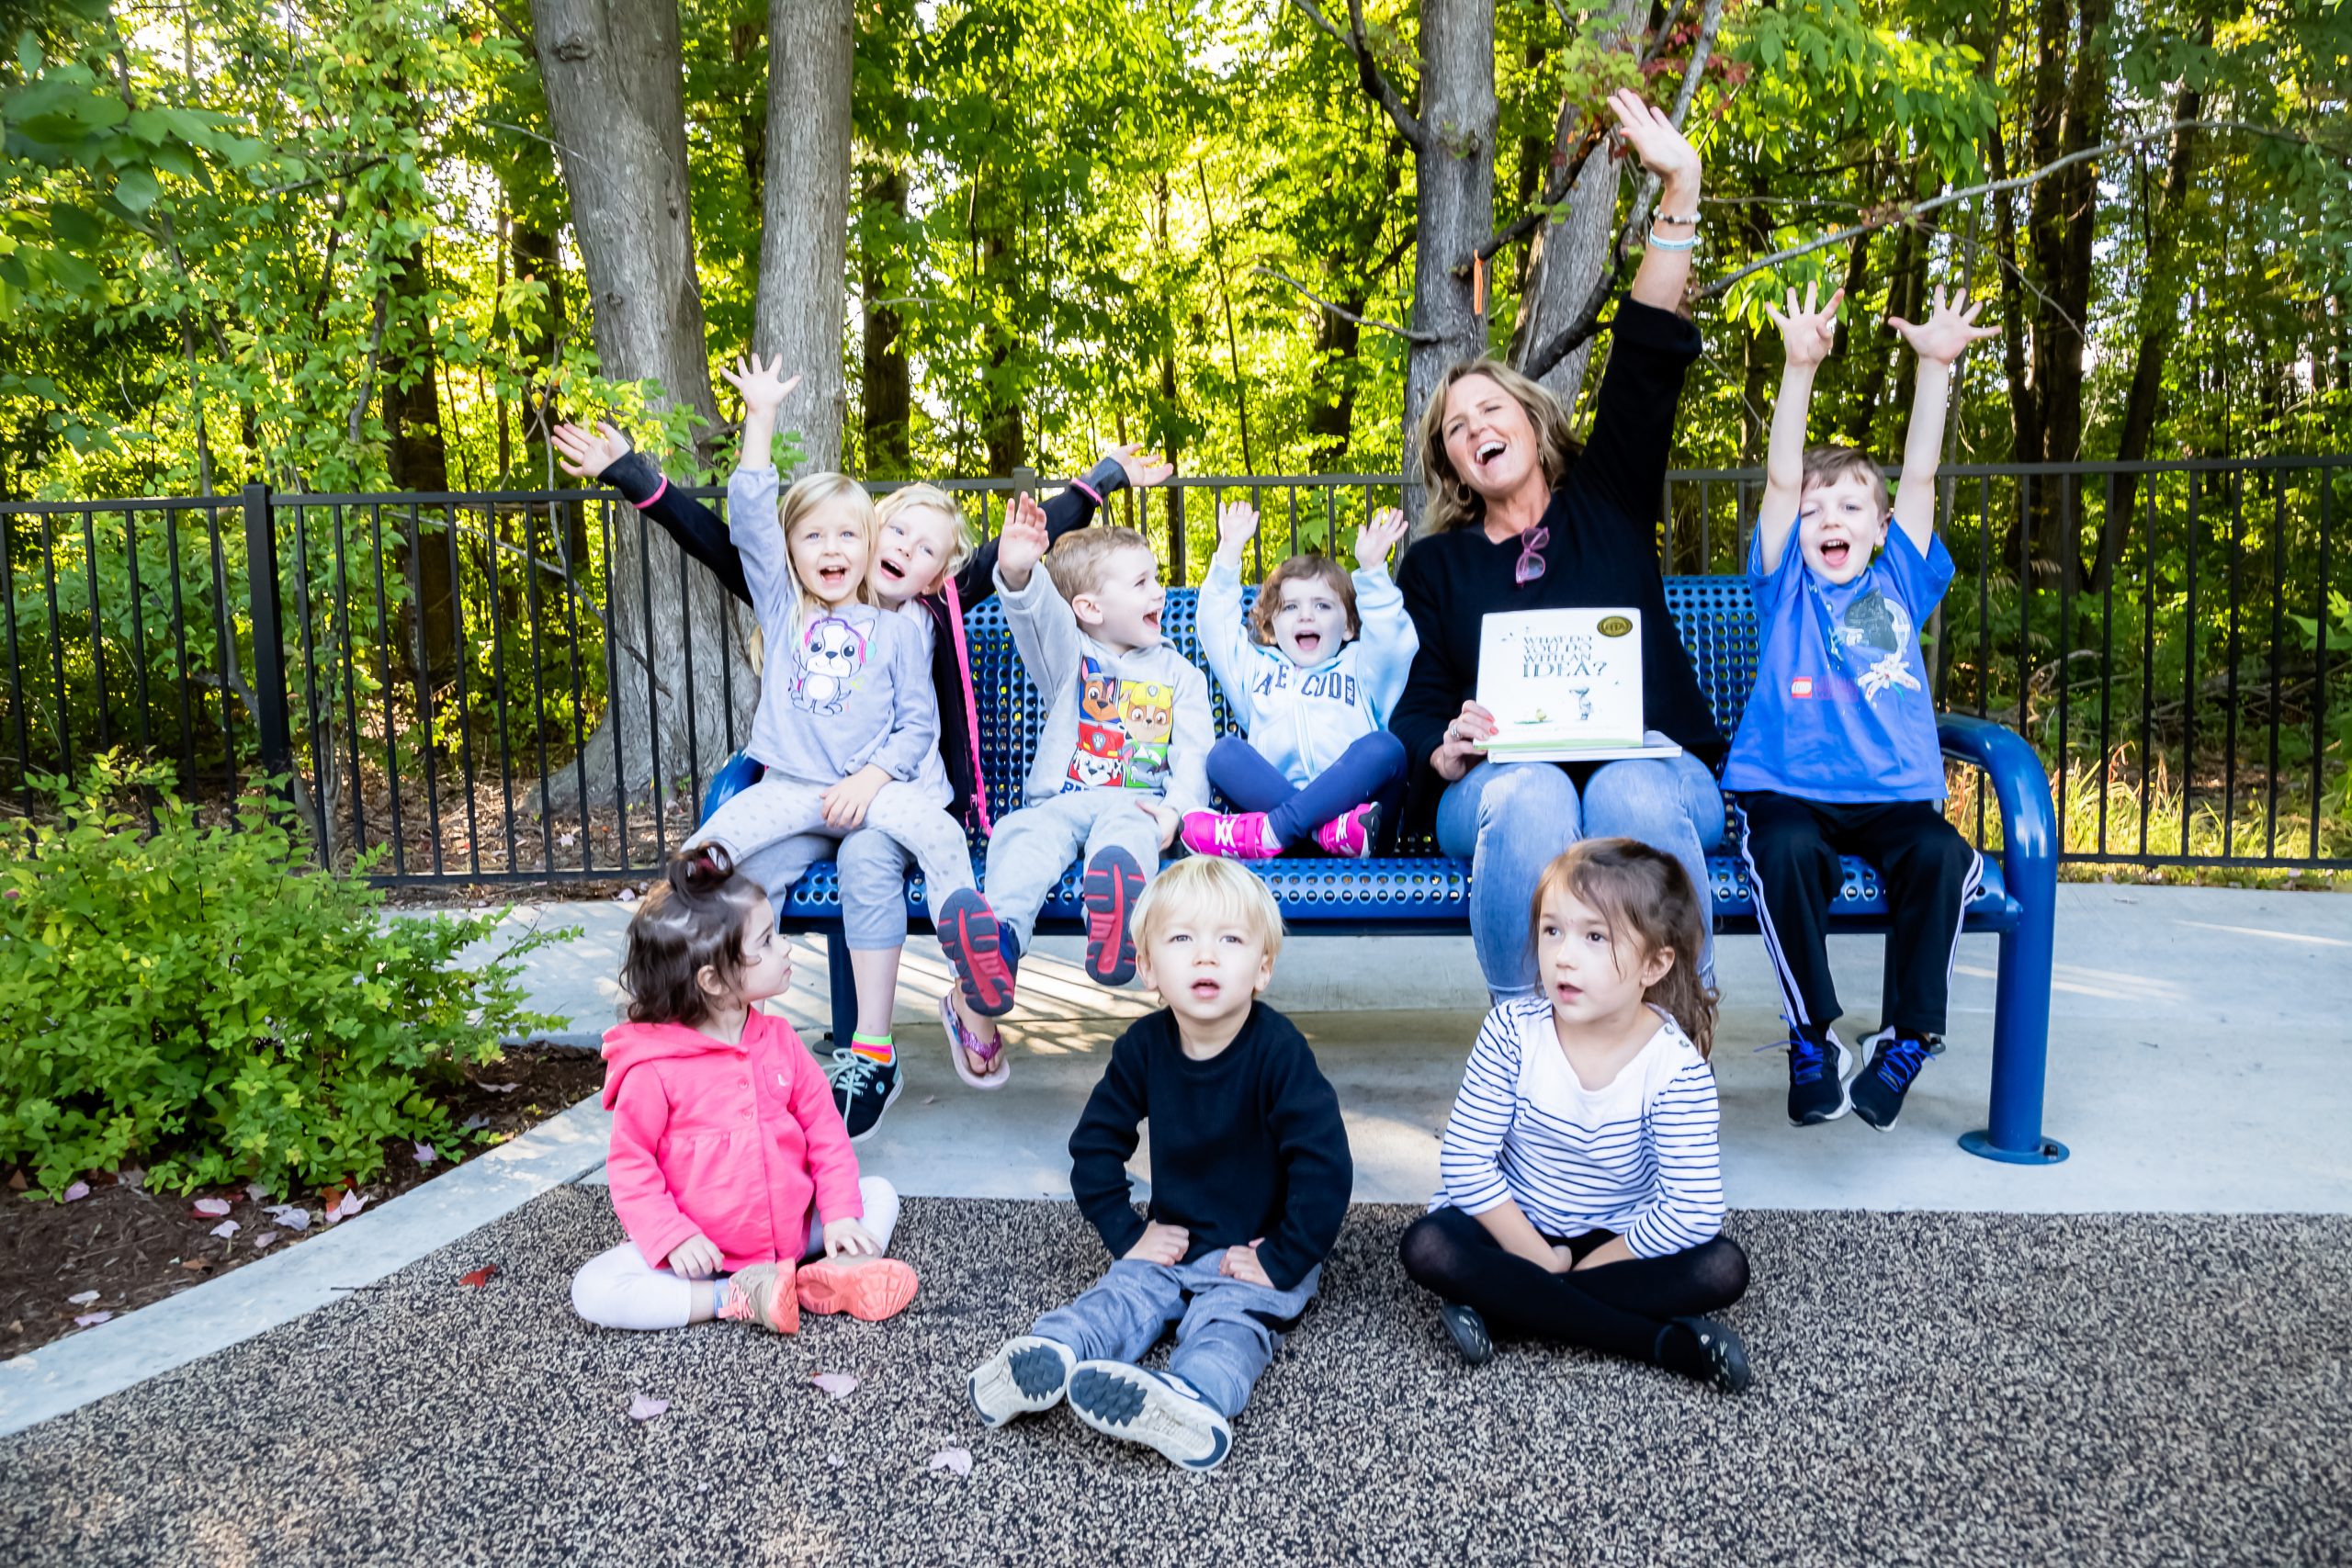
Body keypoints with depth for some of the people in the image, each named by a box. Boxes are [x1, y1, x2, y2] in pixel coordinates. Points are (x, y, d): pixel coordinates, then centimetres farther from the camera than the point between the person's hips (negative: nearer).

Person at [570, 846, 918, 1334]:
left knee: (879, 1192, -3)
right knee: (592, 1291, -23)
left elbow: (824, 1128, 3)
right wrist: (673, 1239, -19)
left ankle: (834, 1273, -28)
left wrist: (840, 1215, -6)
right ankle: (734, 1300, -28)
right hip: (705, 1252, -4)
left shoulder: (778, 1039, 0)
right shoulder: (652, 1068, -15)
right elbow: (632, 1167, -8)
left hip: (794, 1233, 4)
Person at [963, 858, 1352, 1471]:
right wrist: (1126, 1233, -1)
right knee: (1117, 1298, -19)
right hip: (1172, 1243, 5)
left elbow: (1325, 1167, -21)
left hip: (1261, 1253, -5)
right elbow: (1094, 1145, 7)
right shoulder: (1143, 1047, -6)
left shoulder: (1277, 1051, -20)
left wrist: (1280, 1262, -19)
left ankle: (1192, 1399, -54)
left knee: (1228, 1325, -28)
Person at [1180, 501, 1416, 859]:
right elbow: (1216, 627, 20)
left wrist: (1372, 571, -3)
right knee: (1225, 752, -26)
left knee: (1383, 748, -30)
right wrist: (1229, 554, 12)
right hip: (1269, 798, 1)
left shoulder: (1360, 668, 28)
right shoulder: (1255, 667, 32)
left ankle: (1268, 832, -42)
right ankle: (1333, 832, -41)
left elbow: (1395, 641, 9)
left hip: (1351, 800, 0)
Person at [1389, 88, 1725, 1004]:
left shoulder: (1607, 506, 20)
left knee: (1633, 796, -36)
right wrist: (1446, 751, -14)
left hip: (1654, 771, 1)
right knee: (1529, 796, -37)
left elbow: (1647, 360, 11)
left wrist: (1680, 192, 3)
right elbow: (1416, 711, 12)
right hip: (1503, 787, 0)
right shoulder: (1435, 565, 20)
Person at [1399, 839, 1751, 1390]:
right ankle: (1663, 1341, -26)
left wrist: (1576, 1269, -22)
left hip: (1617, 1241, 0)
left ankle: (1503, 1310, -24)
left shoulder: (1675, 1065, -18)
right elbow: (1465, 1160, -17)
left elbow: (1694, 1210, -23)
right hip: (1514, 1231, 0)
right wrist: (1542, 1261, -20)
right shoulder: (1512, 1031, -17)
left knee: (1723, 1268, -25)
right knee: (1428, 1247, -28)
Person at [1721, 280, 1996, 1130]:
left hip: (1893, 795, 2)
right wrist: (1800, 368, -9)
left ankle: (1909, 1039, -12)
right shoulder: (1786, 588, 11)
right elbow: (1780, 477, 0)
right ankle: (1812, 1037, -16)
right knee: (1786, 851, -34)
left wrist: (1935, 365, -1)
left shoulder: (1900, 584, 16)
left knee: (1941, 854, -29)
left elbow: (1920, 476, 8)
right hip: (1788, 791, -2)